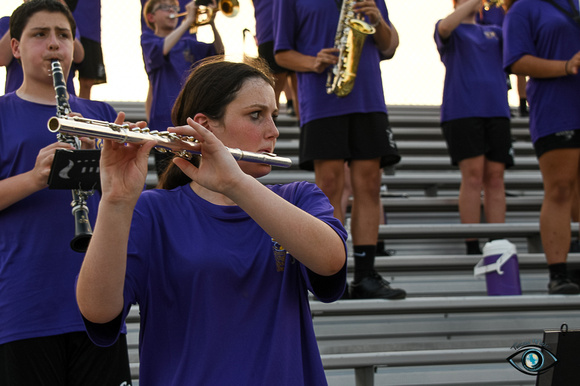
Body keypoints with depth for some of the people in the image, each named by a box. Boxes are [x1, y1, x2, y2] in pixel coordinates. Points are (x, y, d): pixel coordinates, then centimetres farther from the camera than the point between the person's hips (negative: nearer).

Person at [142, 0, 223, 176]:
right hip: (165, 119, -4)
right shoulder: (148, 40, 7)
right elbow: (163, 49, -17)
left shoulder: (187, 43, 19)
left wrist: (211, 23, -11)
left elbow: (218, 51, 5)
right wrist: (188, 20, -18)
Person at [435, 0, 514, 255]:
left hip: (496, 109, 4)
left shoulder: (493, 32, 23)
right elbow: (445, 27, -16)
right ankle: (472, 247, -10)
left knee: (495, 177, -2)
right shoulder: (451, 30, 9)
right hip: (462, 108, -4)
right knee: (473, 175, -12)